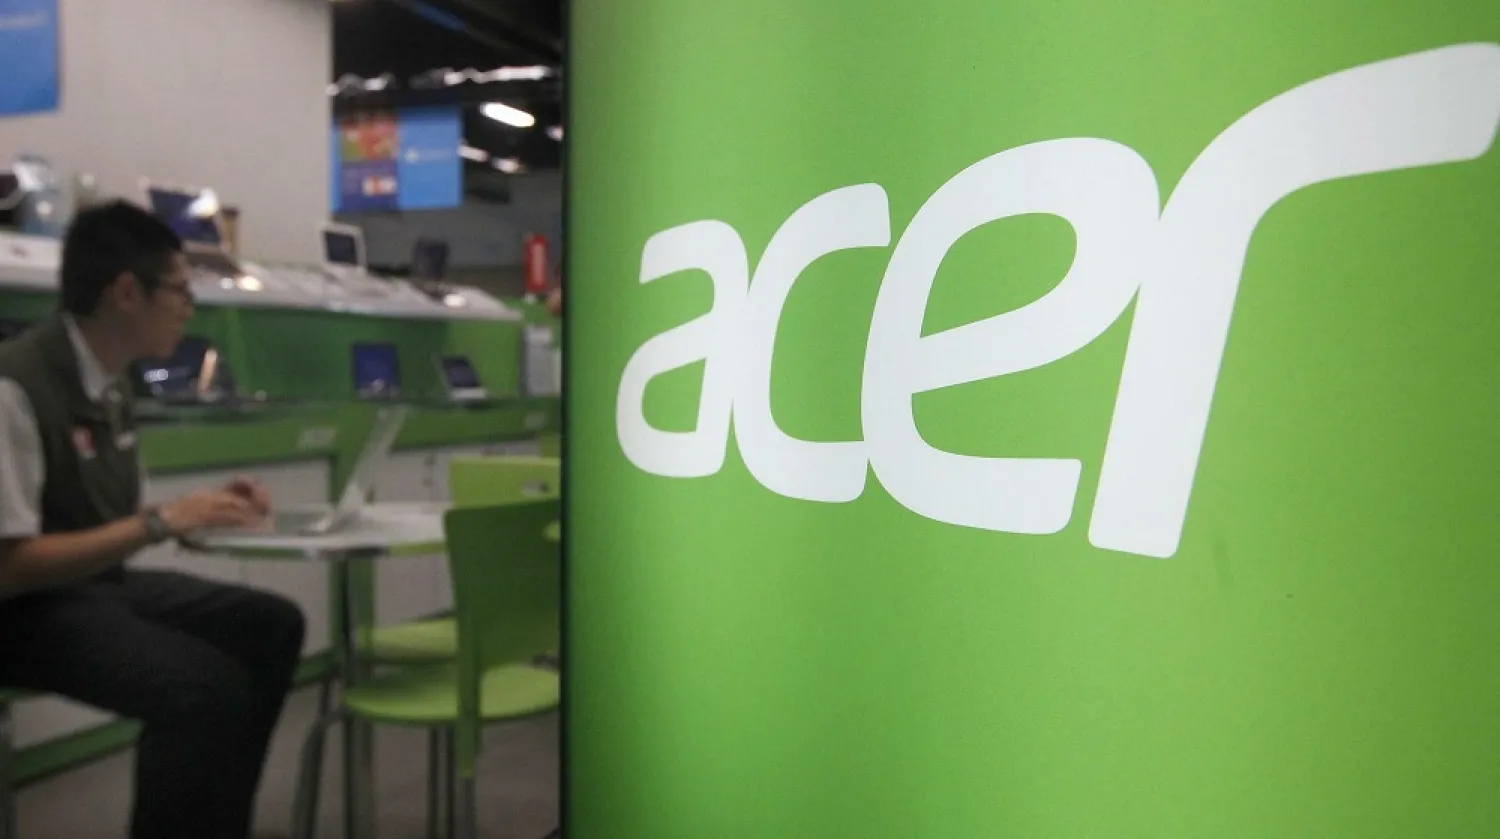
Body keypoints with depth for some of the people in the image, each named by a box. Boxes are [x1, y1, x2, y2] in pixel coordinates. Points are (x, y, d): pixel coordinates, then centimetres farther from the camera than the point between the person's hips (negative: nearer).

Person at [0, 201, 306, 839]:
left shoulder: (105, 385, 5)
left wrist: (198, 510, 0)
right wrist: (161, 524, -27)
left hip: (100, 582, 9)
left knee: (270, 626, 2)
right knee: (205, 686, -29)